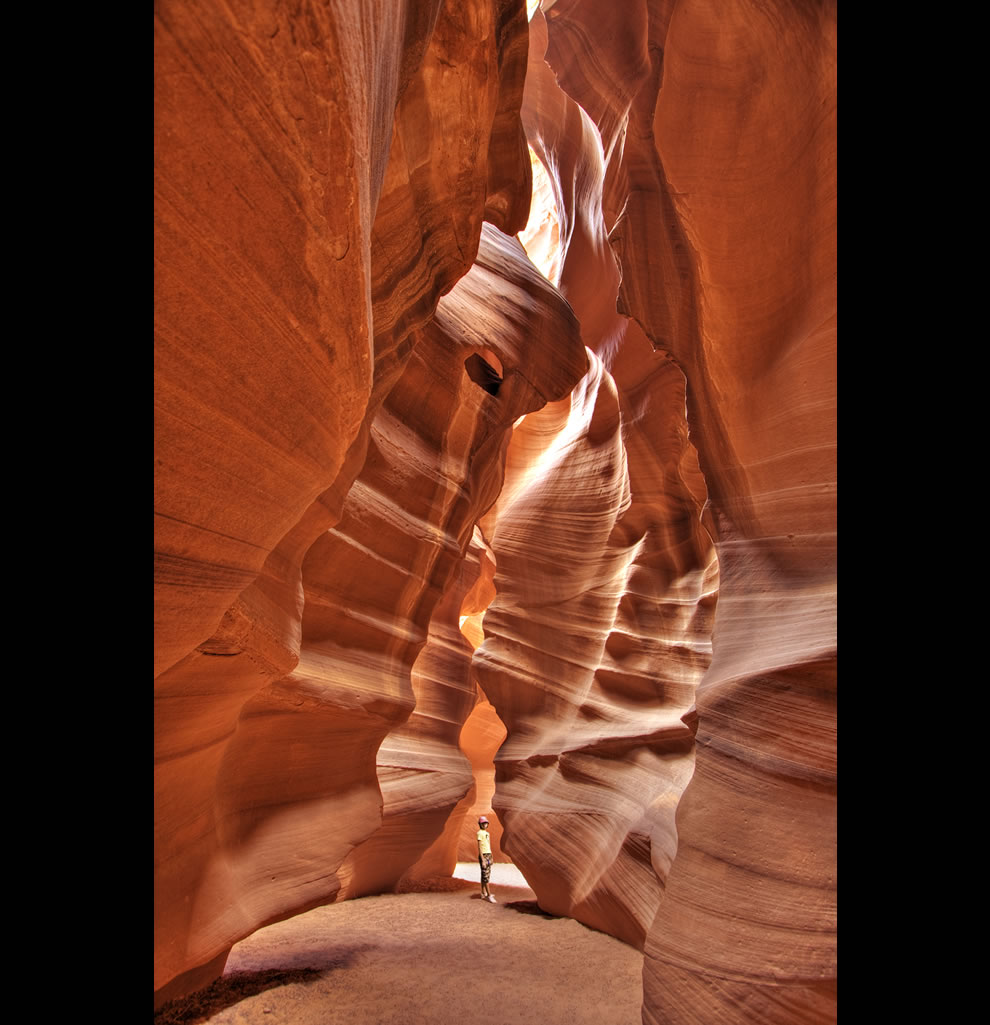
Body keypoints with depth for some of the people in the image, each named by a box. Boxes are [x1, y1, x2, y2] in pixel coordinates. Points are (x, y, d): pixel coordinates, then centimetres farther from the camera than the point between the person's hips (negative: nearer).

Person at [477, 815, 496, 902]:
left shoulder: (487, 833, 16)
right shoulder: (479, 833, -10)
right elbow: (479, 847, -14)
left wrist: (490, 858, 16)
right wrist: (483, 860, -17)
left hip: (489, 855, 8)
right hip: (483, 856, -8)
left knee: (486, 875, 11)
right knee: (485, 876, -7)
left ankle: (483, 894, 17)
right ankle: (489, 896, -7)